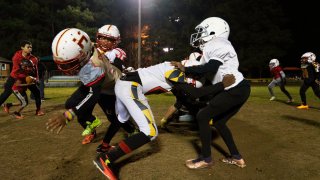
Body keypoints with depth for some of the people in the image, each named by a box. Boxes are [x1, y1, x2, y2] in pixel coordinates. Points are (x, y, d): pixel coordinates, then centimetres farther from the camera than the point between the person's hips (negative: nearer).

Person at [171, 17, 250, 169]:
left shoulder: (216, 45, -11)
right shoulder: (214, 46, 19)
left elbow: (210, 68, -26)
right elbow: (211, 72, 16)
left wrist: (185, 69, -19)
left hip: (235, 90, -10)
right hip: (238, 89, 10)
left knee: (202, 116, -7)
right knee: (218, 121, 17)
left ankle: (206, 158, 5)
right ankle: (236, 157, 23)